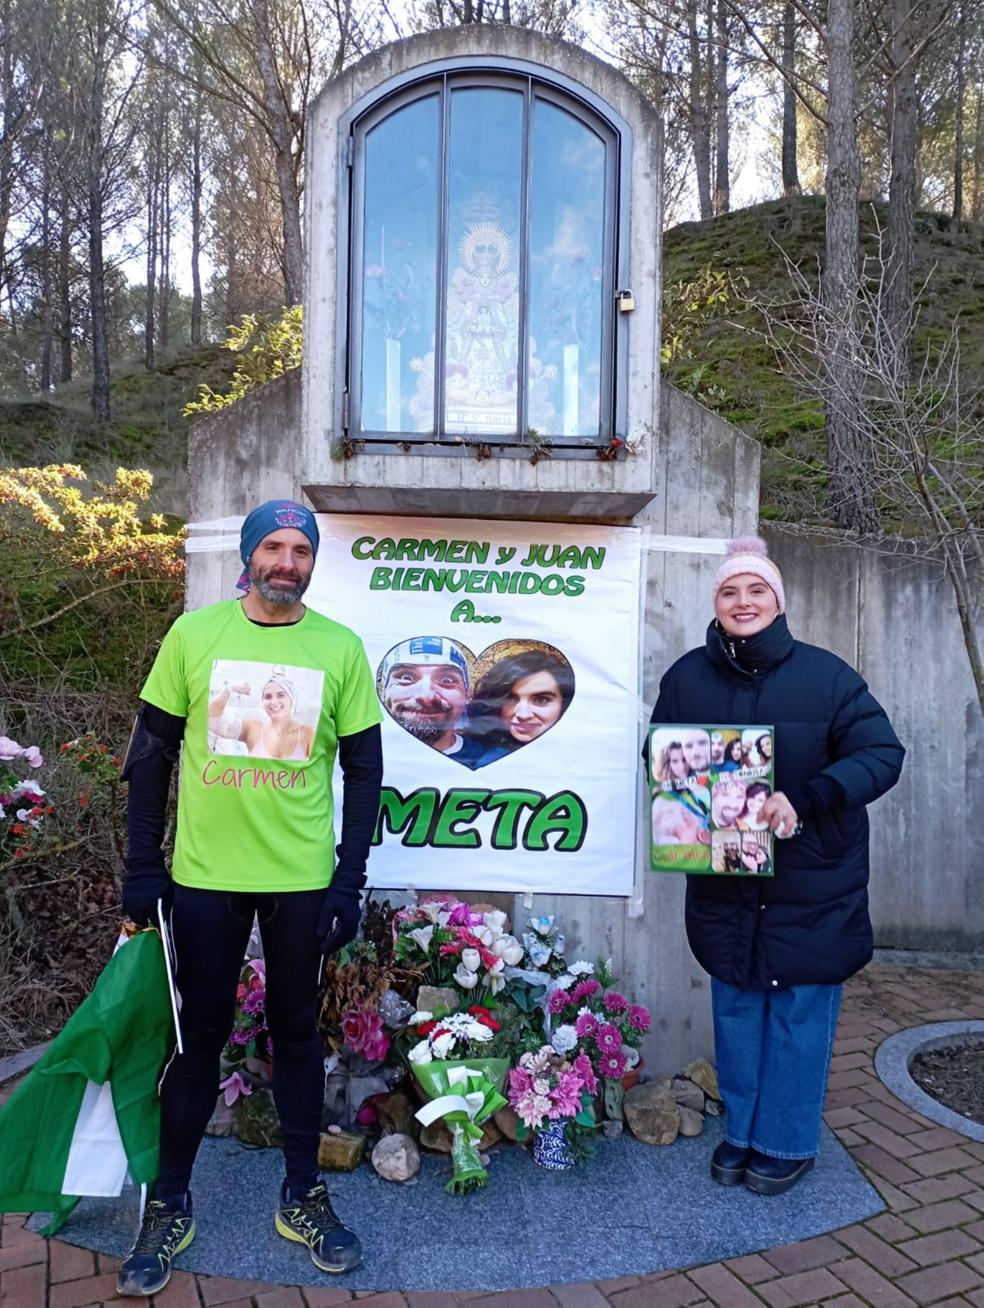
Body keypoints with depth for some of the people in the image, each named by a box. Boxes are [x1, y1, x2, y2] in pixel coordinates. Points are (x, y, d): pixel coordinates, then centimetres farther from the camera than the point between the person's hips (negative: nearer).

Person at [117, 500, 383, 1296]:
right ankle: (170, 1205, 30)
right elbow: (151, 754, 3)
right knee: (197, 1036, 12)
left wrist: (350, 881, -4)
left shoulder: (340, 648, -2)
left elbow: (364, 771, 0)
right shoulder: (194, 634, -1)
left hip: (302, 880, 0)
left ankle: (304, 1197, 31)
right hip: (203, 876, 0)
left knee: (296, 1032, 13)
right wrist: (143, 866, -1)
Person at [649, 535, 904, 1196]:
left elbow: (882, 753, -12)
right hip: (724, 884, 3)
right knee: (736, 1008, 15)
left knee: (800, 1011, 8)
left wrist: (805, 801, -25)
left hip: (811, 885, -3)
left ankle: (787, 1143, 27)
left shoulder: (825, 675, -10)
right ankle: (742, 1132, 34)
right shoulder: (686, 678, 1)